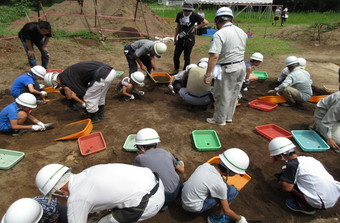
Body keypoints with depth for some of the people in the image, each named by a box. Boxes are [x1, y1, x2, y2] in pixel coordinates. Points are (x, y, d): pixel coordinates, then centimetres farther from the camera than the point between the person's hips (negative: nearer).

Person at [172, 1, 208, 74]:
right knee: (176, 55, 8)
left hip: (189, 40, -5)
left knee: (186, 57, 3)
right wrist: (175, 37, 15)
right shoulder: (179, 15, 3)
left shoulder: (194, 15, -10)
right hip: (180, 39, 5)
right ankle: (176, 69, 30)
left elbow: (206, 22, -8)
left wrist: (195, 27, -8)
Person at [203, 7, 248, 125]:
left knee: (222, 96, 8)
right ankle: (229, 117, 35)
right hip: (241, 66, 8)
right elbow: (240, 50, 16)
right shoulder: (242, 32, 7)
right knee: (233, 94, 19)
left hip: (228, 69, -8)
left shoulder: (219, 34, -18)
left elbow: (214, 57, -26)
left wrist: (207, 75, -24)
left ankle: (219, 120, 23)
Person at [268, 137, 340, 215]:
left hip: (322, 204, -8)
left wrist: (280, 180, 5)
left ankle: (306, 208, 9)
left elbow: (287, 187, -17)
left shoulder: (292, 165, -15)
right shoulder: (309, 158, 8)